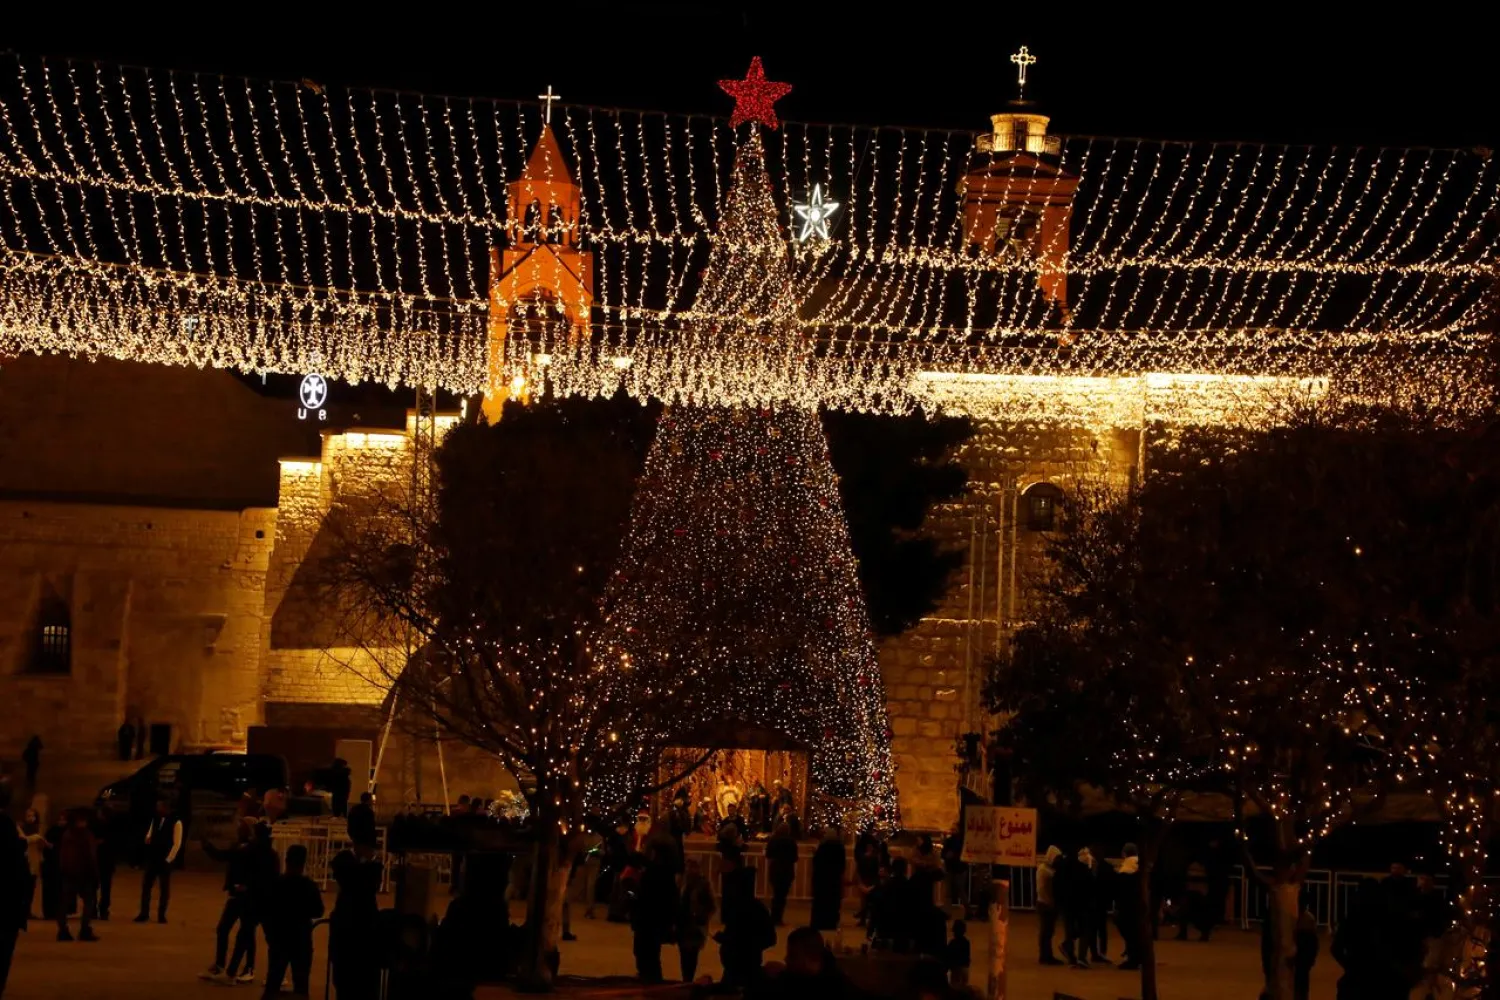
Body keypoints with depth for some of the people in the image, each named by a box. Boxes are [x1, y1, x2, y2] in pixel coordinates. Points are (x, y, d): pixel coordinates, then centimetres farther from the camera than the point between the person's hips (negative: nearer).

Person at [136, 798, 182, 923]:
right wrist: (148, 839, -7)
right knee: (145, 885, 2)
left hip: (165, 860, -5)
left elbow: (177, 844, -10)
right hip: (152, 859, 5)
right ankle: (144, 914, 8)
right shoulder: (155, 819, 8)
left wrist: (168, 859, -13)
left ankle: (161, 915, 12)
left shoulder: (176, 822, -8)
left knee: (165, 888, 4)